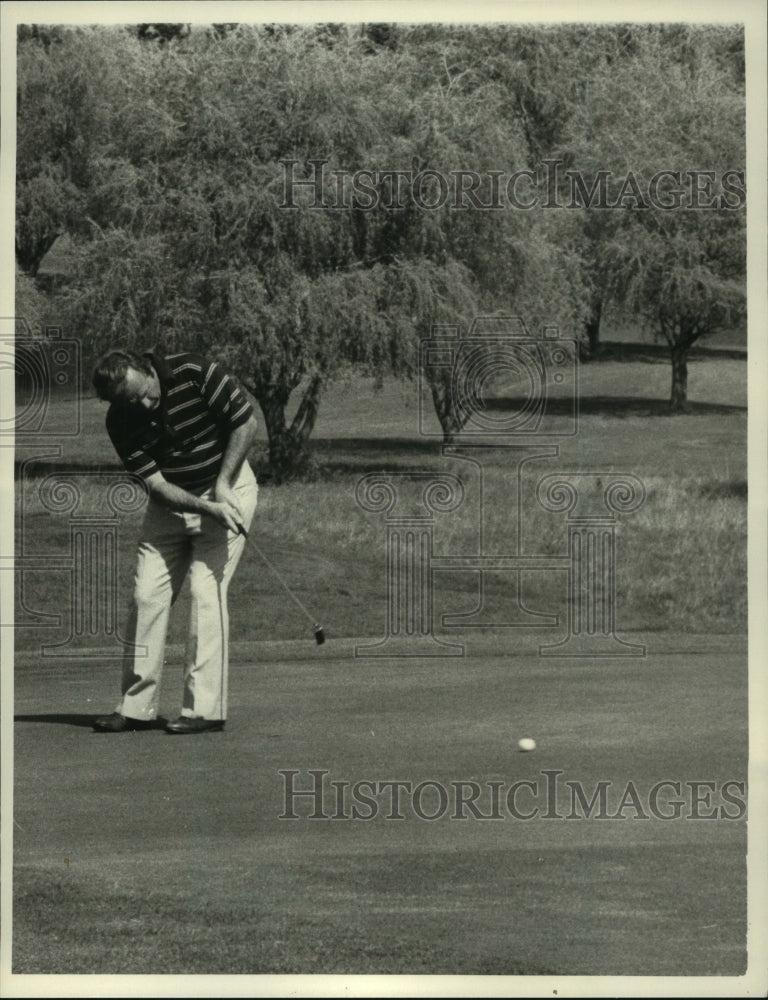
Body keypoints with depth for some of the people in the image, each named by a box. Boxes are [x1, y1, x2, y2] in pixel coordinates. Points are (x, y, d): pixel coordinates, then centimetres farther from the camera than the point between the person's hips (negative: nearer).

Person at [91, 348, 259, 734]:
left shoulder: (193, 374, -22)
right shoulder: (121, 423, -13)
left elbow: (246, 422, -12)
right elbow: (156, 484, -15)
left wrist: (222, 484, -15)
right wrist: (206, 508, -29)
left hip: (226, 489, -4)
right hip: (171, 500, 4)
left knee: (206, 590, -13)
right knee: (147, 594, -1)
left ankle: (206, 709, -11)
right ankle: (136, 707, 7)